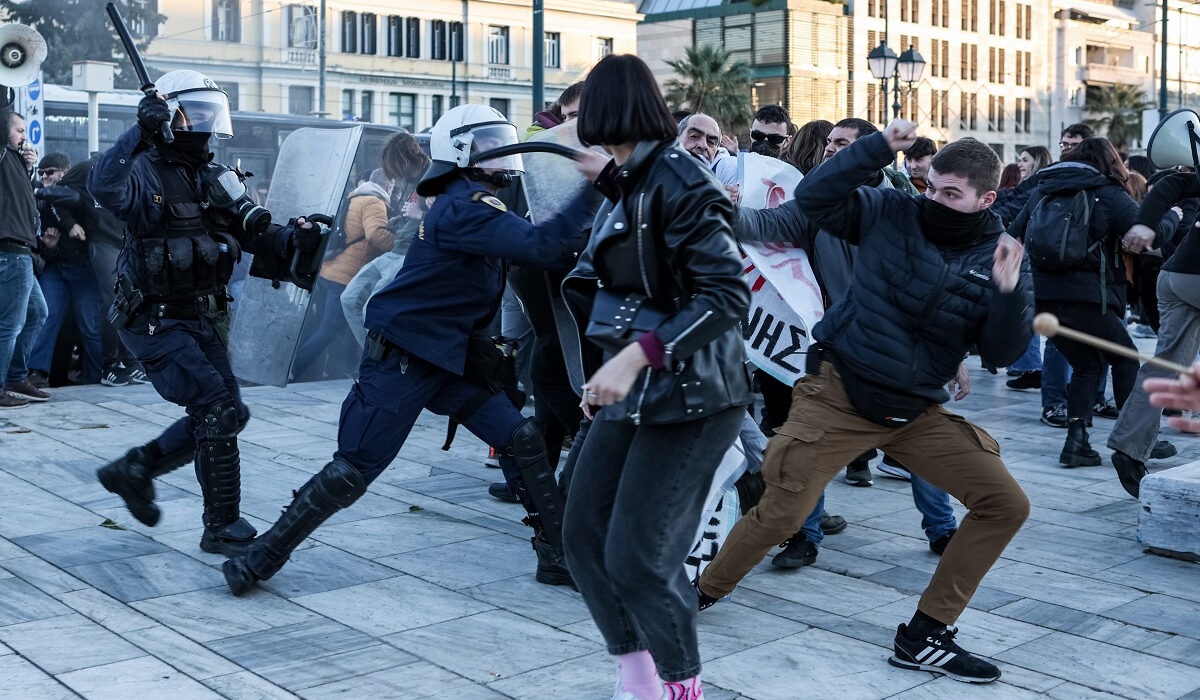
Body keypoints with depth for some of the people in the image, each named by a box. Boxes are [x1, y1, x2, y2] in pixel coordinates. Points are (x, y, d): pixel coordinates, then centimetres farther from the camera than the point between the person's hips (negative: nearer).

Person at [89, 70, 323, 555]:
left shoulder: (213, 178, 11)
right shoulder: (146, 172, -12)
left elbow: (253, 233, 6)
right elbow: (104, 189, -35)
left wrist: (294, 238, -13)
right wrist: (140, 132, -41)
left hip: (203, 319, 8)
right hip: (155, 321, -8)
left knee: (223, 416, 12)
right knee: (219, 410, -13)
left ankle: (134, 470, 31)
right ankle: (223, 527, -2)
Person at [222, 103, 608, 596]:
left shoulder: (473, 205, 11)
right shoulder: (464, 208, -20)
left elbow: (532, 250, 12)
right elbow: (540, 247, -30)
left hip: (453, 360, 9)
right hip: (400, 361, -9)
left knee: (522, 441, 2)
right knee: (350, 473, -4)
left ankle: (558, 557, 11)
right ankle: (261, 558, 13)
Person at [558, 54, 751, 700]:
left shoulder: (676, 181, -15)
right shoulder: (623, 185, 11)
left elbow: (729, 293, -24)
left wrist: (636, 356, -29)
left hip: (692, 396, -9)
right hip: (632, 392, 9)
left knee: (637, 558, -8)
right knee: (583, 536, 6)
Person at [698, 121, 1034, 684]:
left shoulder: (998, 256, 0)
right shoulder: (893, 214, -3)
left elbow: (1002, 353, -4)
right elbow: (813, 197, -11)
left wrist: (1009, 294, -22)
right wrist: (880, 147, -18)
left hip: (918, 411, 3)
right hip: (837, 395, -3)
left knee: (1006, 505, -4)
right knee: (780, 513, -5)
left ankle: (924, 636, 7)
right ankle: (705, 591, 23)